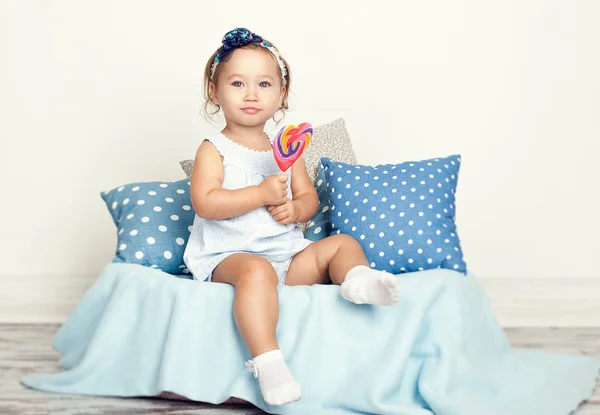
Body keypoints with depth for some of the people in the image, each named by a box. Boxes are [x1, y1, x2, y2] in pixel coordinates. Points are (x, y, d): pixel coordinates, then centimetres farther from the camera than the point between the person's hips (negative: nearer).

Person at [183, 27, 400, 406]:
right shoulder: (214, 150, -1)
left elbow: (309, 197, 18)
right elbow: (205, 203, -16)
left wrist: (295, 209, -7)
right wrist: (261, 194, -20)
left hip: (288, 253, 7)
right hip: (230, 255, -6)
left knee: (343, 243, -4)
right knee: (256, 271, -38)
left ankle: (357, 279, -37)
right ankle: (268, 361, -47)